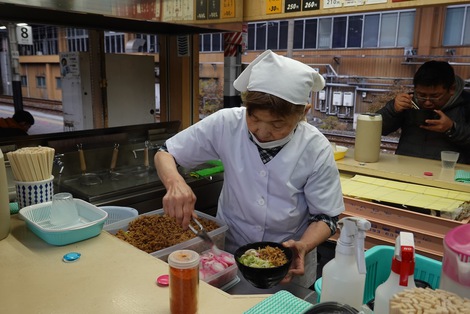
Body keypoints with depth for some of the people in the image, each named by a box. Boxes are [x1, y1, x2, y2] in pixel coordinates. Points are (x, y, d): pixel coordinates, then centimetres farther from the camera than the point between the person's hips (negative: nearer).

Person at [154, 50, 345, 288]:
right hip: (228, 252, 0)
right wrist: (175, 183, -28)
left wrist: (303, 247, -26)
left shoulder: (317, 150, -16)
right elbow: (165, 154, -6)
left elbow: (326, 217, -6)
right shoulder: (226, 124, -16)